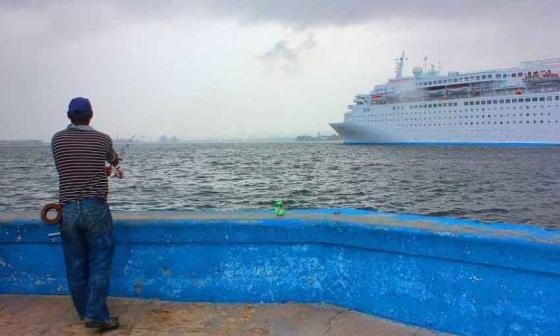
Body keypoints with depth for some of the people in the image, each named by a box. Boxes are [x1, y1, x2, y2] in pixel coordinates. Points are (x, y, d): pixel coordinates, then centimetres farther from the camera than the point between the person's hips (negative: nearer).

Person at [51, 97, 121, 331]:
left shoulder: (57, 139, 4)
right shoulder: (102, 139, -1)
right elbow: (113, 159, 20)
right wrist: (114, 161, 47)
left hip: (68, 209, 3)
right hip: (95, 208, -3)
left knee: (75, 264, 12)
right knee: (100, 261, 3)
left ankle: (84, 311, 25)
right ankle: (96, 315, -2)